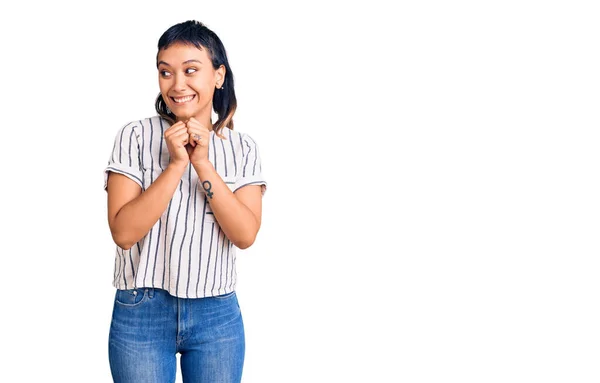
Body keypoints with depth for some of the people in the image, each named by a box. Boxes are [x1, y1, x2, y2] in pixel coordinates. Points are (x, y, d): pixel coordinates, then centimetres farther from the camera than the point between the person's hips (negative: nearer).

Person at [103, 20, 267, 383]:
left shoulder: (243, 148, 1)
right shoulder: (135, 136, -5)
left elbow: (245, 235, -9)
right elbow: (123, 232, -12)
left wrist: (202, 163, -16)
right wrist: (176, 164, -18)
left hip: (218, 314, 2)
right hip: (142, 312, -1)